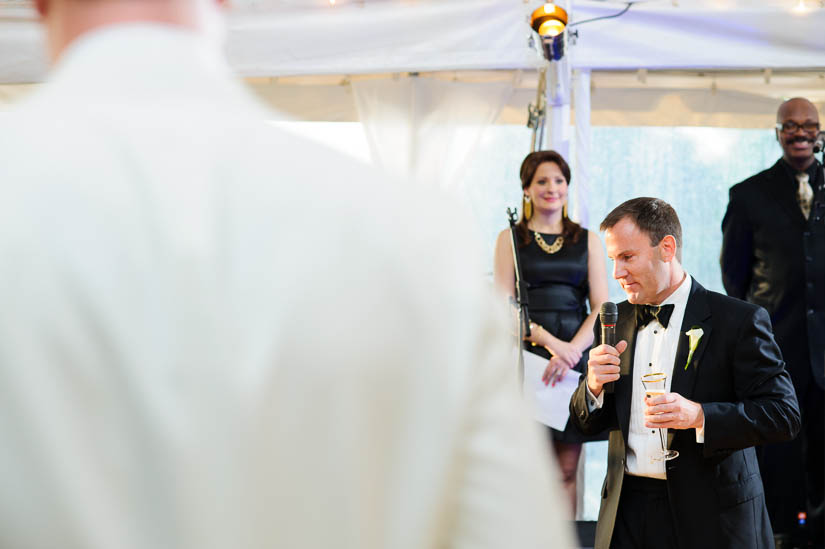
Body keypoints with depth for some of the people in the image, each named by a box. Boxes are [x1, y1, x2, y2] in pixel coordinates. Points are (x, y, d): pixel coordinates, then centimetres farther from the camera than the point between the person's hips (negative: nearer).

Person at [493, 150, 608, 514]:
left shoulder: (588, 240, 12)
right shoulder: (510, 238, 9)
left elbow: (601, 307, 4)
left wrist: (570, 351, -12)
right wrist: (549, 340, -14)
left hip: (576, 358, 1)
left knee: (566, 469, 0)